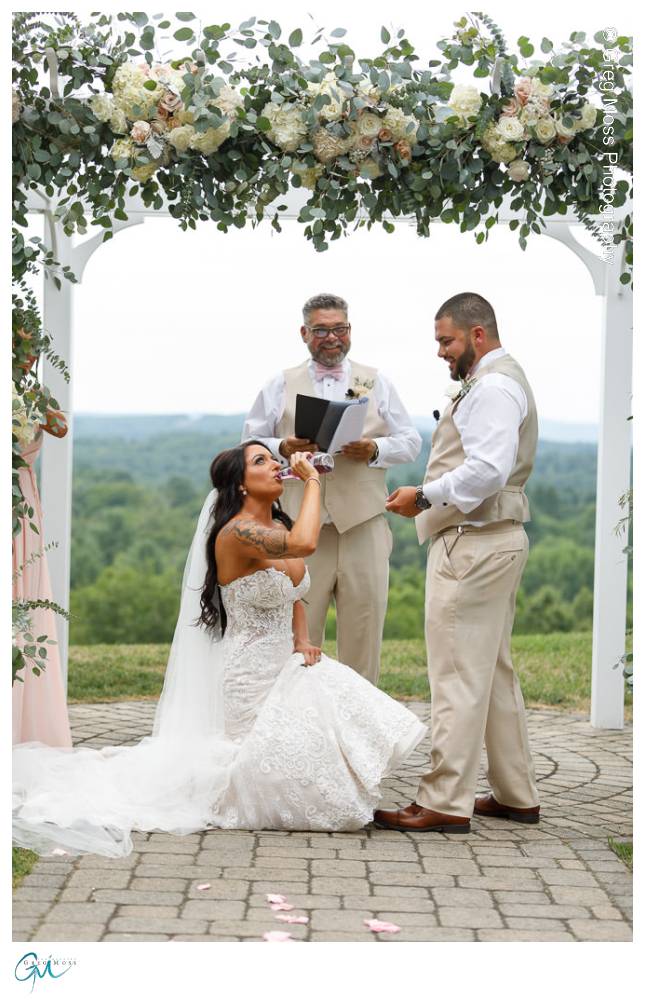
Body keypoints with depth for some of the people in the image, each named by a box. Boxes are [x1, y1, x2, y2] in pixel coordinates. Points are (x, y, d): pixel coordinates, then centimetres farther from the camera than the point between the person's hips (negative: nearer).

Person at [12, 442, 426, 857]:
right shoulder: (236, 532, -19)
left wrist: (302, 640, 1)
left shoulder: (279, 526, 9)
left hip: (286, 667, 9)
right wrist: (312, 480, -25)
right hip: (253, 678, -9)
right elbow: (303, 544, -38)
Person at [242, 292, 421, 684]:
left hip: (363, 524, 1)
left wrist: (375, 450, -11)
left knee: (364, 632, 4)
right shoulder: (280, 386, 11)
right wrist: (282, 448, -12)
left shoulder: (377, 382, 13)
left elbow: (410, 442, 10)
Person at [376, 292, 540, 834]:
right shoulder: (499, 380, 20)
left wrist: (425, 497, -17)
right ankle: (515, 794, 22)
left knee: (459, 675, -9)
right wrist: (432, 497, 9)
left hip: (475, 545, -11)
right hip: (494, 540, 11)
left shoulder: (493, 387, -13)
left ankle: (446, 802, -7)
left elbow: (487, 469, -25)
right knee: (496, 673, 15)